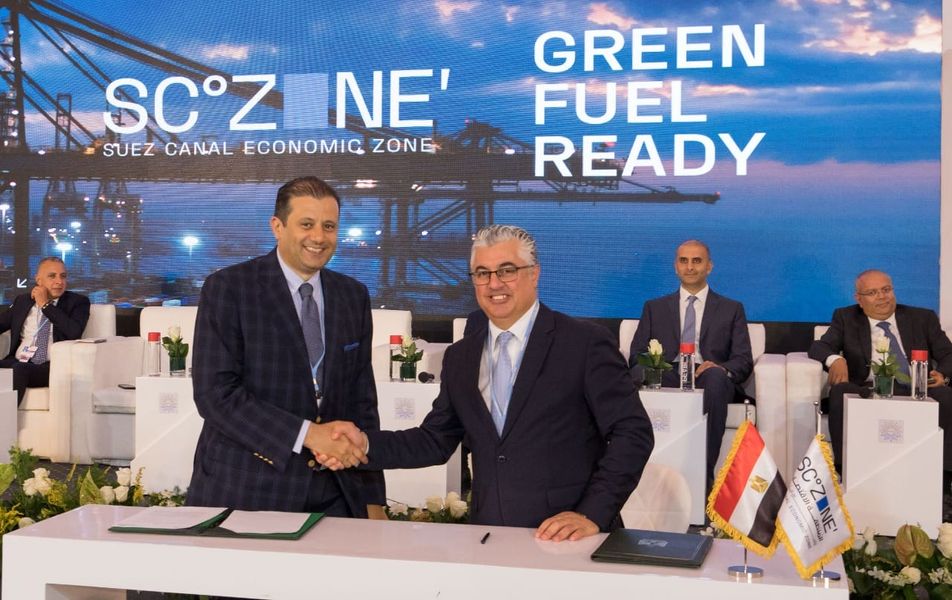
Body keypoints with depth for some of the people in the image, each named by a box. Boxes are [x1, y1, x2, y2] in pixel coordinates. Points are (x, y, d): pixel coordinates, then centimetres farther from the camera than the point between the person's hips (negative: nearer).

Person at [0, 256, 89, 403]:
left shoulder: (77, 302, 9)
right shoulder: (22, 301, 22)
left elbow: (74, 332, -9)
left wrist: (46, 305, -4)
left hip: (53, 367, -4)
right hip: (17, 363, 4)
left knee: (19, 369, -35)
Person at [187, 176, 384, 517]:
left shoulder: (354, 296, 9)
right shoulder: (227, 288, -6)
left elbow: (361, 397, 11)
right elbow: (215, 392, -14)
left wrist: (372, 497, 6)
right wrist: (307, 434, -20)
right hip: (244, 490, -4)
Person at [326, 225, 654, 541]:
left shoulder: (585, 342, -3)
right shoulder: (459, 357, 14)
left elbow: (633, 432, -6)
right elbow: (436, 441, 17)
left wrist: (592, 514, -15)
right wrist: (366, 444, 1)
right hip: (488, 540, 3)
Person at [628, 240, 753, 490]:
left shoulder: (732, 309, 22)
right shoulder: (654, 308, 25)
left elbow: (744, 361, 11)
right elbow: (636, 355, 14)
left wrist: (722, 369, -14)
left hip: (709, 379, -1)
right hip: (667, 379, 1)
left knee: (715, 376, -39)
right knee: (640, 373, -35)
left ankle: (704, 475, -40)